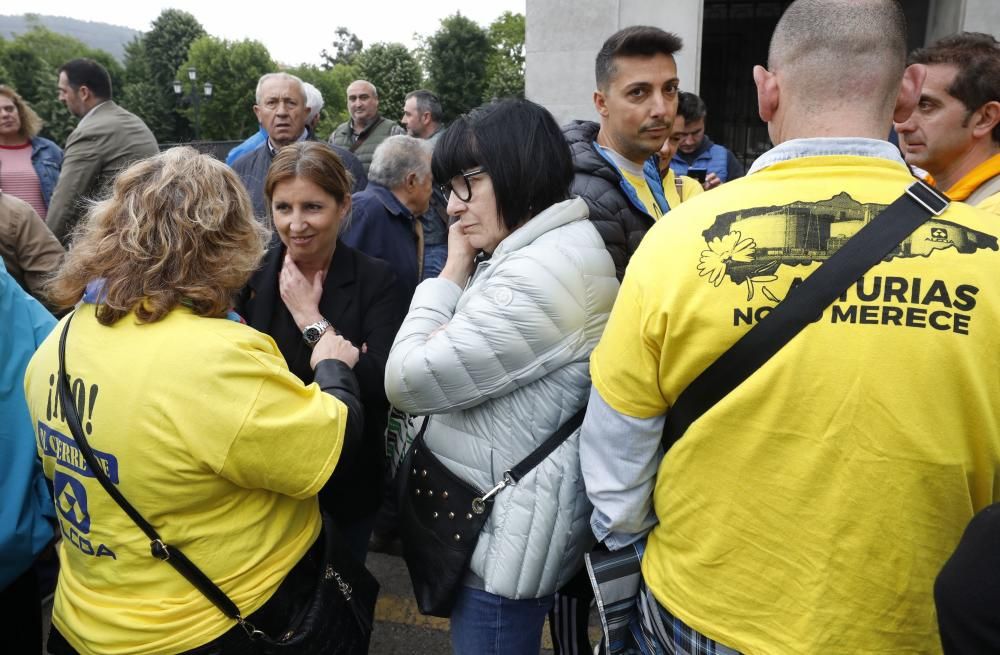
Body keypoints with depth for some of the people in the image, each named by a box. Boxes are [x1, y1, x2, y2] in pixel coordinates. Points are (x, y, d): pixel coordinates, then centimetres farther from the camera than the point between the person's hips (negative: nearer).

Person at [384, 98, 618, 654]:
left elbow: (409, 381, -23)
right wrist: (463, 276, -2)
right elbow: (457, 352, 13)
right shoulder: (546, 252, 6)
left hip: (508, 539, -10)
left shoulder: (540, 278, -27)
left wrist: (451, 274, -15)